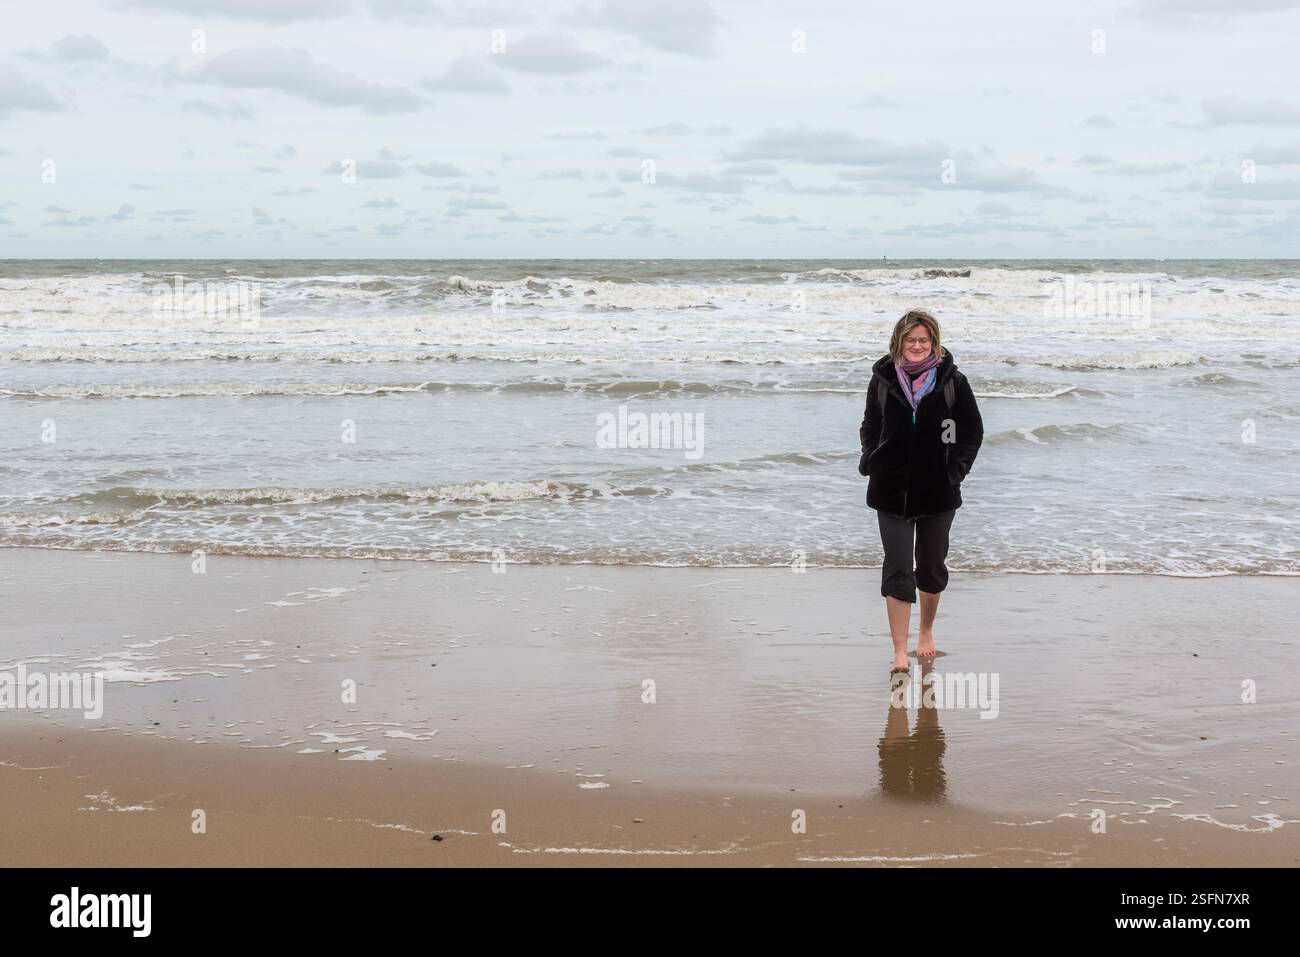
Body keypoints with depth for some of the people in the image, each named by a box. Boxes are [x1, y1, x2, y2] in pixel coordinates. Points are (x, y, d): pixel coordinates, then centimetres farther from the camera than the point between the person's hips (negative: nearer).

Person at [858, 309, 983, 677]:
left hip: (938, 491, 0)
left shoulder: (952, 381, -2)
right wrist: (869, 459, -3)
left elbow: (973, 431, 5)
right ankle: (900, 653, -7)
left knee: (932, 567, 14)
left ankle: (926, 632, 37)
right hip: (892, 490, 0)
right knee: (897, 569, -6)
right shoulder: (883, 379, 2)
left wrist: (956, 468, -7)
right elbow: (870, 426, 14)